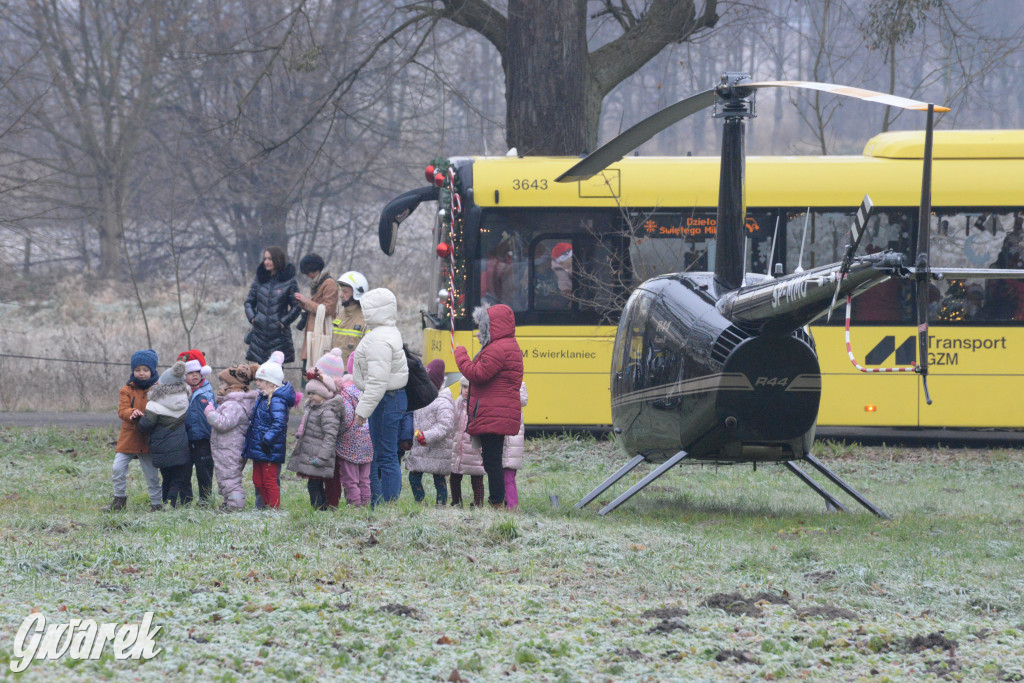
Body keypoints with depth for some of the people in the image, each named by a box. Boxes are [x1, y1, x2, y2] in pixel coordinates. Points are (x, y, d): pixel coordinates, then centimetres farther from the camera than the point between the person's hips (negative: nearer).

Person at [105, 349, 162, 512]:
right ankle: (119, 500, 10)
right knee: (118, 468, -6)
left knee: (152, 473, 4)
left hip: (148, 439, -1)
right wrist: (132, 413, -28)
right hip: (129, 436, 1)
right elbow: (122, 410, -5)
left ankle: (156, 503, 16)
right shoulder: (128, 389, 5)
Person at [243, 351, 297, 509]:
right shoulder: (263, 398, 12)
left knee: (269, 481, -3)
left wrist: (267, 440, -30)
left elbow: (279, 424, -27)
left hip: (270, 450, -10)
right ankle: (267, 507, 25)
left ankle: (275, 509, 4)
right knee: (258, 480, 15)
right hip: (258, 448, 10)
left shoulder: (277, 401, -19)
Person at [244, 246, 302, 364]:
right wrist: (252, 318, 1)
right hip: (260, 334, 4)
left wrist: (283, 322, -8)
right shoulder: (259, 279, 8)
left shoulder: (289, 282, -3)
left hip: (279, 335, -4)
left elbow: (296, 307, -2)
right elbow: (249, 302, 15)